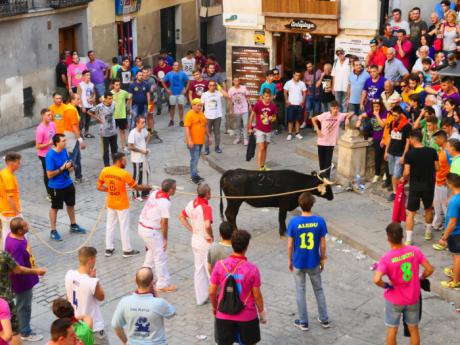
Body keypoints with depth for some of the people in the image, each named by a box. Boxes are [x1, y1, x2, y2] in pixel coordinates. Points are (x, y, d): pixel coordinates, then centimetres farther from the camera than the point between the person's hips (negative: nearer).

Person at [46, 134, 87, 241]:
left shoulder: (64, 150, -3)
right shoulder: (50, 155, -25)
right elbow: (50, 175, -23)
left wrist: (70, 167, -10)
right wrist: (63, 168, -24)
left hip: (68, 183, 7)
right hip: (56, 186, -7)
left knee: (71, 204, 21)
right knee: (55, 208, 9)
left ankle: (73, 226, 40)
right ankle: (53, 231, 22)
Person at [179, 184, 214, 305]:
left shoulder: (191, 204, 0)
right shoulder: (206, 207, -24)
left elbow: (181, 217, 13)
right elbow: (207, 226, -37)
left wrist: (192, 230, 11)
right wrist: (211, 236, -19)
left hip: (195, 240, 8)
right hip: (205, 242, -8)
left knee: (199, 270, 17)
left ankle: (200, 298, 25)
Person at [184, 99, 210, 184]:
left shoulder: (201, 114, 12)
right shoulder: (189, 115, -13)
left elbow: (205, 125, 23)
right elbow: (186, 128, -19)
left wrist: (208, 137, 22)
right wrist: (189, 140, -25)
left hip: (200, 141, 8)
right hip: (193, 142, -8)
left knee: (196, 158, 14)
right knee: (195, 158, -8)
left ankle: (194, 174, 22)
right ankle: (194, 176, -3)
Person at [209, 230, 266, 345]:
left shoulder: (220, 265, -13)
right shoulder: (252, 269, -18)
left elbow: (211, 292, -6)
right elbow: (257, 295, -9)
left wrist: (214, 307, 13)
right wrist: (262, 312, 8)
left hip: (224, 315, 2)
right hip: (247, 316, -1)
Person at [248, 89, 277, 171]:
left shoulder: (272, 106, -4)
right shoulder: (258, 104, -13)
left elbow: (274, 117, 9)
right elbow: (252, 115, -2)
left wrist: (272, 119, -15)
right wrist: (250, 127, 0)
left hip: (268, 130, 4)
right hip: (259, 130, -4)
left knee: (265, 148, 13)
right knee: (261, 148, -8)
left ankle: (263, 166, 25)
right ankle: (260, 167, -4)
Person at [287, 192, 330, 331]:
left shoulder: (294, 222, -16)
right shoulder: (320, 221, -14)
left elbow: (290, 245, -9)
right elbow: (322, 244, -7)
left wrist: (289, 260, 6)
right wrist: (322, 259, 8)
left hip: (298, 263, -1)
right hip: (314, 262, 1)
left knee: (300, 291, 14)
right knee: (318, 289, 20)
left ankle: (303, 322, 22)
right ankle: (324, 319, 29)